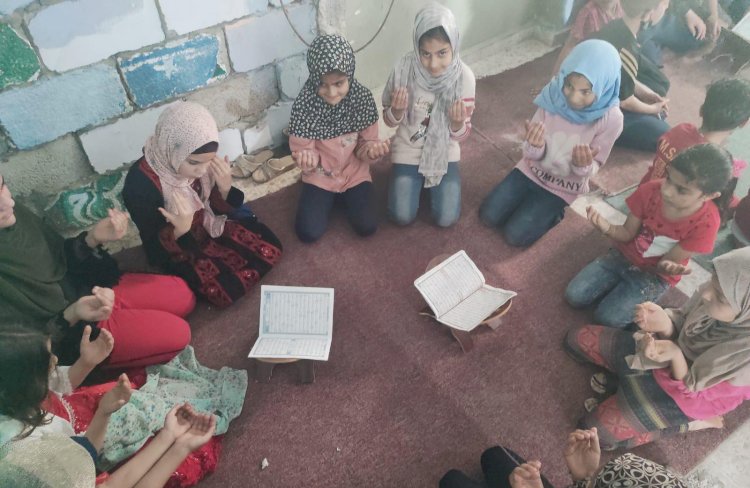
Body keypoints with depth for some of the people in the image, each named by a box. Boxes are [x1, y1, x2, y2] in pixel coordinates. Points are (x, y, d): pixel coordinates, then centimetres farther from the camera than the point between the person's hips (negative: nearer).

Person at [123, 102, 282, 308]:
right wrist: (180, 230, -42)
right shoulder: (140, 183, -33)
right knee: (229, 290, -17)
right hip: (177, 249, -4)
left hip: (210, 225, 5)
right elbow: (156, 249, -21)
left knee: (271, 249, -4)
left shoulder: (203, 160, -19)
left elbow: (219, 208, -4)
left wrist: (225, 188, -25)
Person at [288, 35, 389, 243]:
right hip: (320, 176, -1)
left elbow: (366, 141, -5)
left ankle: (345, 197, 20)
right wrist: (307, 159, -36)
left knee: (367, 227, -12)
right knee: (308, 233, -11)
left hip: (355, 173, 1)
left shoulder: (363, 98, -15)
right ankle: (331, 199, 20)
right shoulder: (304, 104, -20)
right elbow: (300, 149, -11)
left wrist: (373, 148, -30)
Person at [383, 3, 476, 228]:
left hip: (444, 153, 0)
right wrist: (397, 110, -30)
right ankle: (410, 177, 23)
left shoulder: (464, 77, -19)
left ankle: (431, 181, 23)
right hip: (408, 151, 0)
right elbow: (390, 121, -7)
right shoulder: (404, 68, -20)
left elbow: (461, 135, -11)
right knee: (402, 217, -8)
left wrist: (457, 123, -35)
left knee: (446, 219, -7)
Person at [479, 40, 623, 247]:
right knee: (488, 216, -1)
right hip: (533, 170, 3)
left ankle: (556, 211, 15)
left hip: (564, 187, -2)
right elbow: (534, 155, -11)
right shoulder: (553, 96, -18)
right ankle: (533, 198, 20)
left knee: (515, 235, -9)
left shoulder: (611, 119, -24)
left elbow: (592, 169, -12)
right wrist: (534, 146, -36)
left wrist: (584, 166, -36)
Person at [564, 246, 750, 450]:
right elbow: (682, 322, -7)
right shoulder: (718, 290, -26)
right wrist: (665, 323, -30)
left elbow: (693, 389, -21)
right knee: (576, 339, 4)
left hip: (681, 391, -5)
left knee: (596, 430, -9)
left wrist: (675, 355, -38)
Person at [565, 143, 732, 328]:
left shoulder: (706, 222, -26)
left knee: (607, 318, -17)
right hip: (623, 255, 3)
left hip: (654, 274, -2)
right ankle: (619, 285, 14)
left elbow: (667, 263, -17)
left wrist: (668, 268, -45)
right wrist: (607, 227, -34)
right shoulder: (650, 190, -20)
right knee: (574, 296, -9)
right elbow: (628, 233, -10)